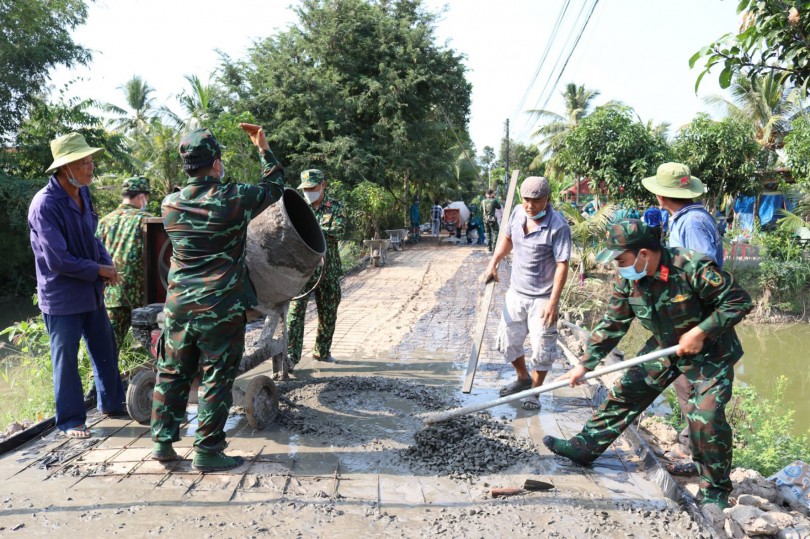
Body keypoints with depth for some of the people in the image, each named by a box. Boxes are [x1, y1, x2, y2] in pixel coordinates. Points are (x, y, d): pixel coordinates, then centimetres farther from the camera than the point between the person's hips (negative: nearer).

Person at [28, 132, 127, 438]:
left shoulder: (83, 192, 1)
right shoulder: (45, 204, -22)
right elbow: (58, 261, -23)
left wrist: (107, 263, -4)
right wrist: (99, 271, -14)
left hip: (91, 292, 7)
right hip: (62, 297, -7)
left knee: (106, 350, 17)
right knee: (66, 358, 6)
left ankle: (111, 403, 35)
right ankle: (70, 420, 20)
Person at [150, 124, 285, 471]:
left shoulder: (169, 205, 1)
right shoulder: (234, 199, -11)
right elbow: (274, 186, 5)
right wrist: (263, 147, 16)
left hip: (179, 306, 5)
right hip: (221, 309, -4)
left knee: (172, 374, 16)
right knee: (215, 380, 4)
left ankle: (163, 442, 24)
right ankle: (207, 452, 10)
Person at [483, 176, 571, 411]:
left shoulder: (559, 226, -20)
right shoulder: (518, 213, -2)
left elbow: (562, 265, -21)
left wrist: (553, 302, -25)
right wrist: (493, 263, 6)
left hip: (542, 298, -6)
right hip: (516, 292, 6)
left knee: (542, 347, 2)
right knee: (508, 340, 15)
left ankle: (535, 390, 23)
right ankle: (523, 378, 38)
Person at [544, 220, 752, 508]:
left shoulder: (693, 267, -32)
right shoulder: (626, 278, -12)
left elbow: (739, 300, -22)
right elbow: (612, 324, -3)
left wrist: (700, 332, -29)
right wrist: (584, 365, -5)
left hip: (710, 351, -6)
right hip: (665, 346, 6)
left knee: (705, 416, -15)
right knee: (624, 392, 5)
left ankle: (715, 491, 7)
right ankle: (585, 447, 19)